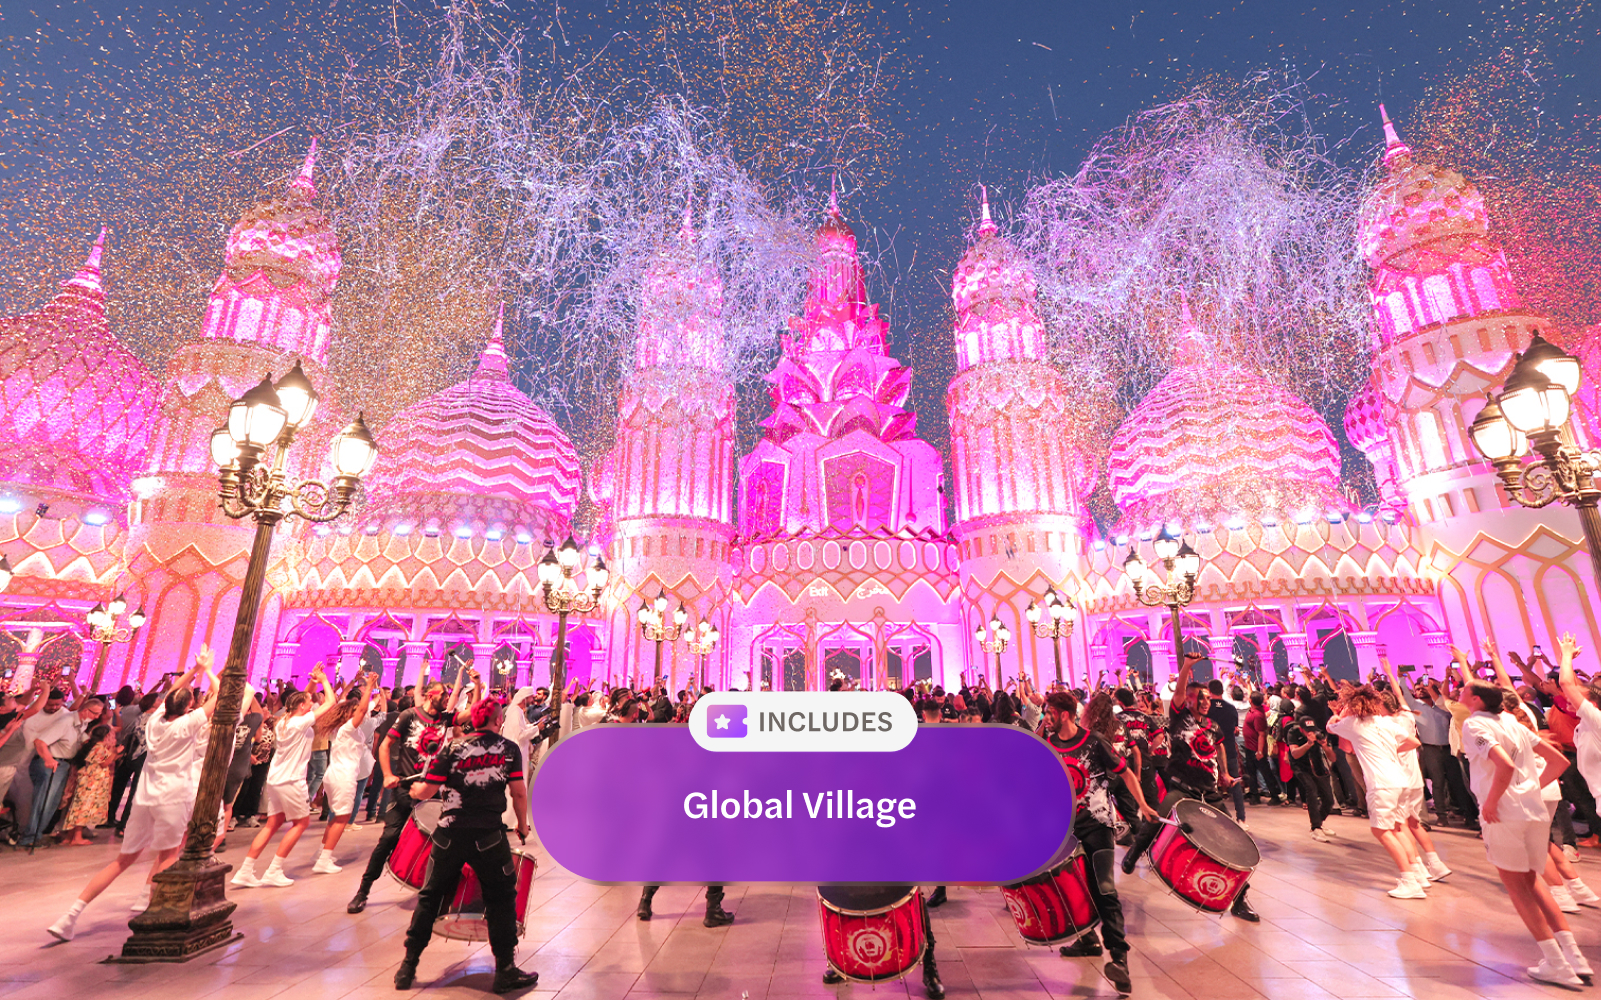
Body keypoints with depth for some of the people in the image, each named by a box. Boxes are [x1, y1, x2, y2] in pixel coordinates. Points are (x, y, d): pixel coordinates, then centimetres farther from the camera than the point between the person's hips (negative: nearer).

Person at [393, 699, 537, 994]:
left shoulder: (453, 748, -1)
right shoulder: (509, 749, -2)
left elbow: (426, 791, -3)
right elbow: (519, 792, -1)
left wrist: (416, 790, 21)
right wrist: (522, 825, 15)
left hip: (450, 834, 2)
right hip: (488, 837, -2)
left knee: (430, 897, 20)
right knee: (501, 899, 11)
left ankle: (408, 967, 28)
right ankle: (506, 972, 16)